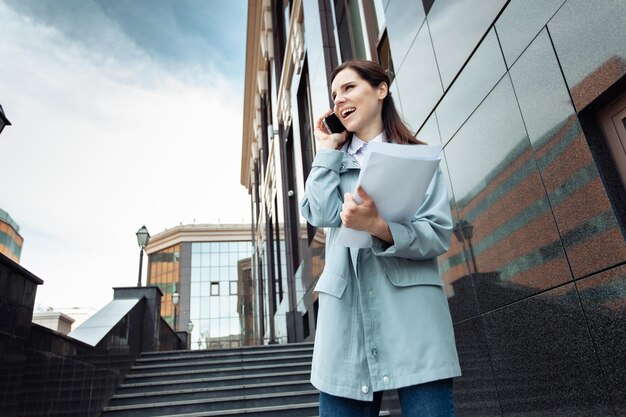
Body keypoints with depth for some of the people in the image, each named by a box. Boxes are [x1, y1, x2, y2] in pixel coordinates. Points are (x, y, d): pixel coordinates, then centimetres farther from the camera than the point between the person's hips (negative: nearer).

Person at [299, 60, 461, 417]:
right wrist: (327, 148, 6)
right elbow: (323, 215, -1)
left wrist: (379, 227, -22)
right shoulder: (333, 162, 19)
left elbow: (439, 234, -5)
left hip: (413, 312, -2)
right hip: (346, 313, 3)